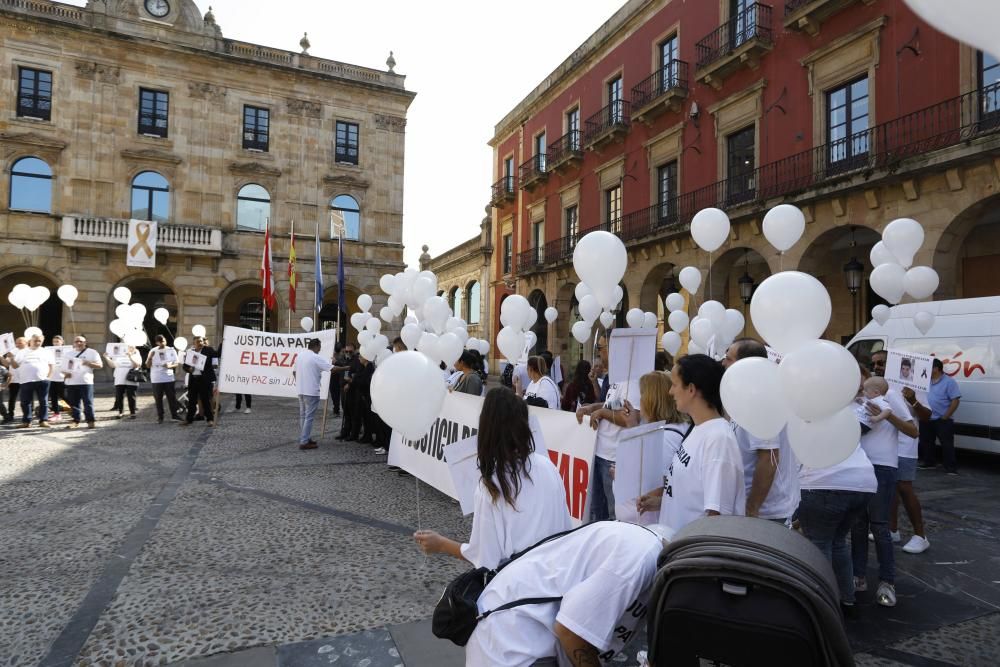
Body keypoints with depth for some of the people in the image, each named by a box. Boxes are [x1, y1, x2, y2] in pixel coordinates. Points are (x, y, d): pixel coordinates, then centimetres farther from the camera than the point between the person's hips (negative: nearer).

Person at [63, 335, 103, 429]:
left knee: (88, 402, -6)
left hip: (86, 382, -4)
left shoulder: (92, 352, 6)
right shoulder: (68, 354, 17)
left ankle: (91, 421, -2)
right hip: (71, 382, 4)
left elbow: (100, 365, 1)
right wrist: (65, 373, -5)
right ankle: (76, 421, 12)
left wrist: (89, 363, -16)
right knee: (73, 403, 5)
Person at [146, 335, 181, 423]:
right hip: (156, 379, 0)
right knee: (158, 398, 3)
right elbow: (148, 366, 2)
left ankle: (174, 414, 11)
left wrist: (170, 366, -16)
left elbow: (176, 363, 5)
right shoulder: (153, 351, 2)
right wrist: (150, 357, -15)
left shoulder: (171, 350, 3)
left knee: (172, 397, 1)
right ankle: (160, 417, 10)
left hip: (169, 378, 0)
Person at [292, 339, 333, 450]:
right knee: (309, 417, -4)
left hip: (301, 390, 8)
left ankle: (304, 438, 23)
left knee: (303, 416, 15)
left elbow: (294, 372, 16)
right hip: (311, 391, -8)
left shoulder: (299, 355, 9)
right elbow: (333, 368, -16)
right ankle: (304, 442, -4)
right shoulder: (316, 358, -14)